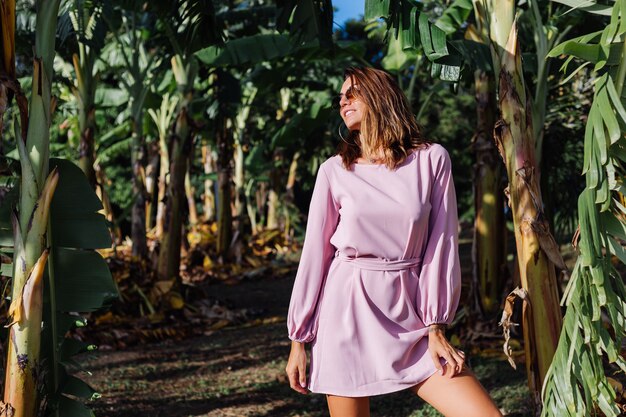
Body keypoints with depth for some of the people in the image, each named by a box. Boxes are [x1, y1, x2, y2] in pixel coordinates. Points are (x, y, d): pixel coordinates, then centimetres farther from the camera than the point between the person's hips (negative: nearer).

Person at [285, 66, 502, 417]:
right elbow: (314, 253, 3)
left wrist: (435, 327, -5)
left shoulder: (431, 159, 1)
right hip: (346, 311, 0)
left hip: (408, 315, 0)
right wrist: (298, 339, 3)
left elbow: (442, 243, 0)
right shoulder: (335, 170, 2)